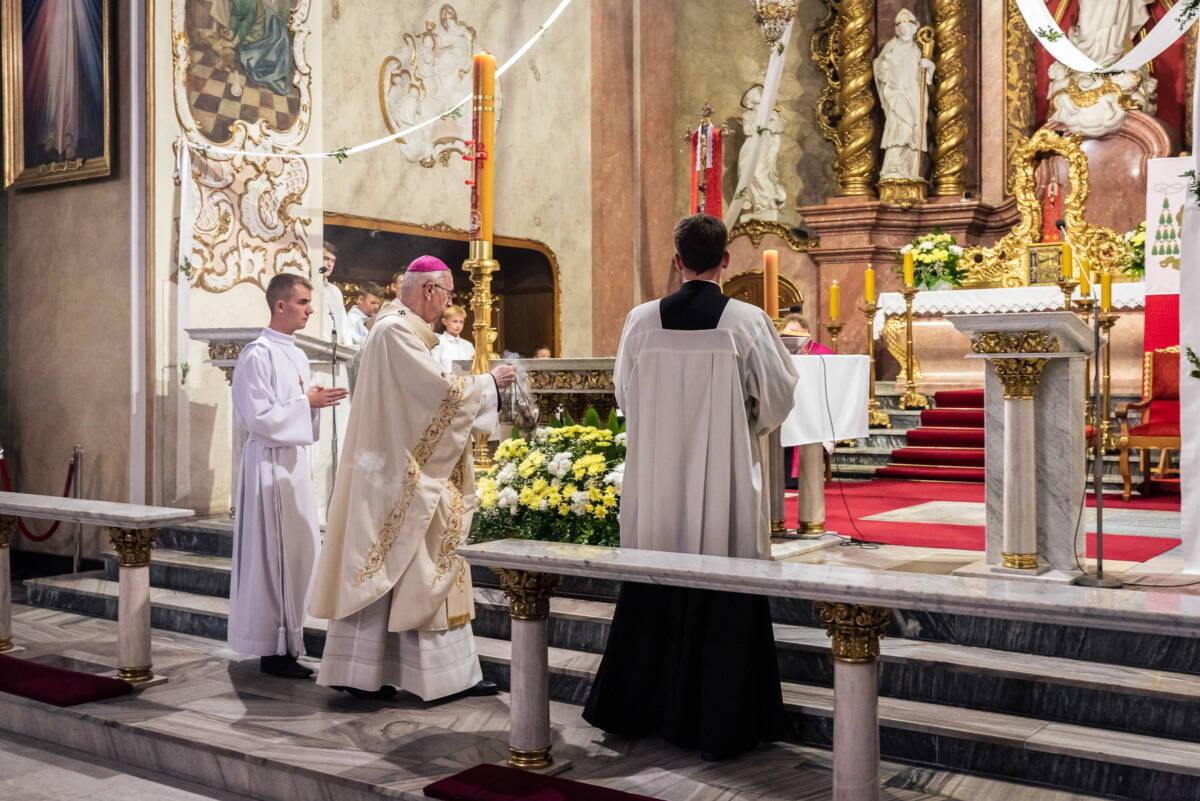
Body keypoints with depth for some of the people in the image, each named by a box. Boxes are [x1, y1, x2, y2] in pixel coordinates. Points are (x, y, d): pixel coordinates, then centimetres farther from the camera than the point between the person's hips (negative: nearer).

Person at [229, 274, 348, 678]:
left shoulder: (298, 356, 14)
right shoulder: (257, 355, -12)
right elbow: (258, 417, -17)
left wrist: (317, 401, 1)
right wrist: (307, 401, -13)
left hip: (295, 460, 9)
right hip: (269, 463, -9)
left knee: (299, 552, 10)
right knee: (274, 553, -4)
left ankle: (287, 641, 20)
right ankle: (273, 649, 5)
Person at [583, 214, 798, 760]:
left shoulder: (642, 321, -3)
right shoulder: (747, 321, -9)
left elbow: (624, 395, 8)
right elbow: (778, 398, -2)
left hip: (657, 481, 3)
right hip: (726, 484, -3)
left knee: (652, 596, 14)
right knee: (724, 604, 6)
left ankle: (634, 711, 26)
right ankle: (719, 725, 13)